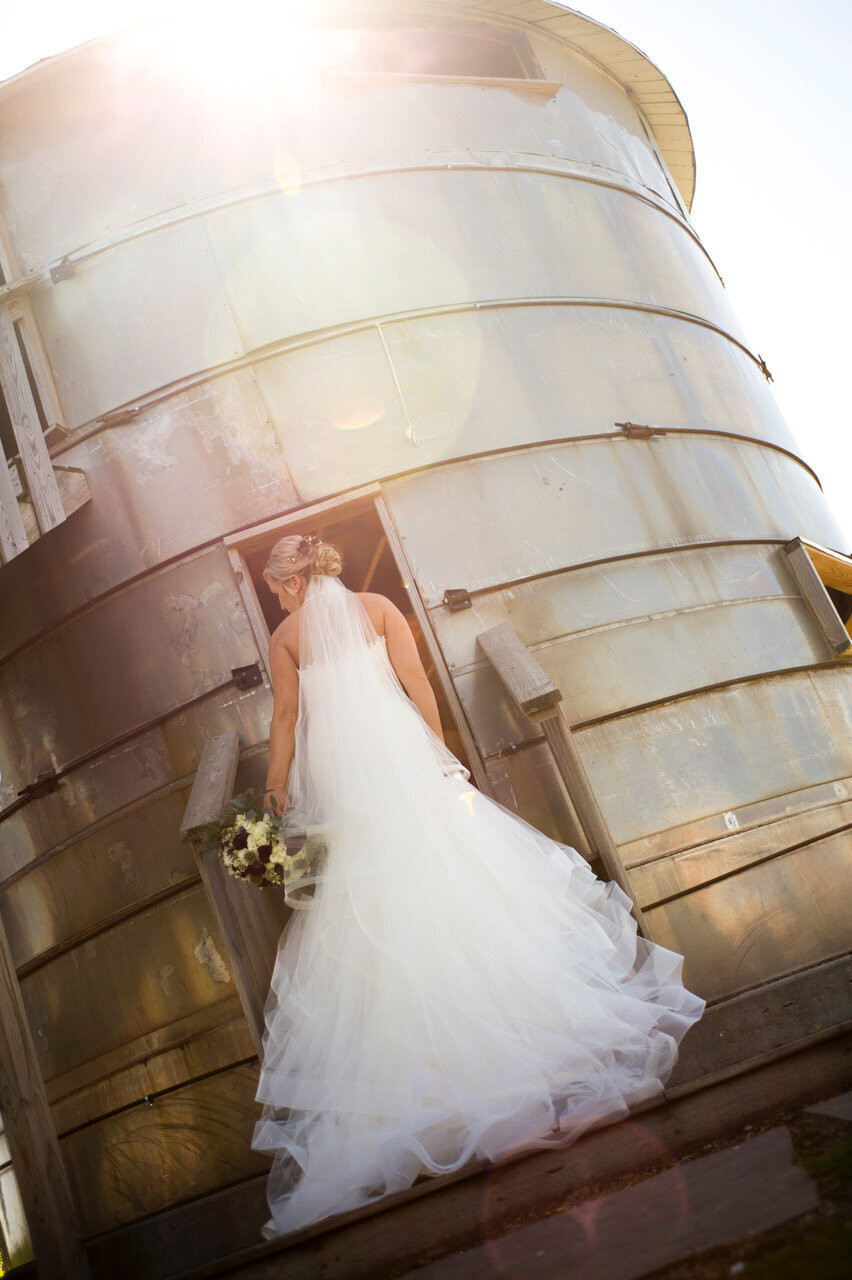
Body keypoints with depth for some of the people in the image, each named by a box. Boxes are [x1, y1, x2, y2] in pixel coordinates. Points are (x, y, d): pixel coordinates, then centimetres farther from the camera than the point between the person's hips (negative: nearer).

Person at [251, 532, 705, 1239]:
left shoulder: (286, 637, 4)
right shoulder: (378, 607, 7)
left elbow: (286, 717, 1)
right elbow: (416, 680, 1)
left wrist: (277, 789, 7)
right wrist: (439, 747, 6)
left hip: (335, 772, -1)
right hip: (400, 756, 1)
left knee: (368, 905, 2)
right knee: (451, 869, 7)